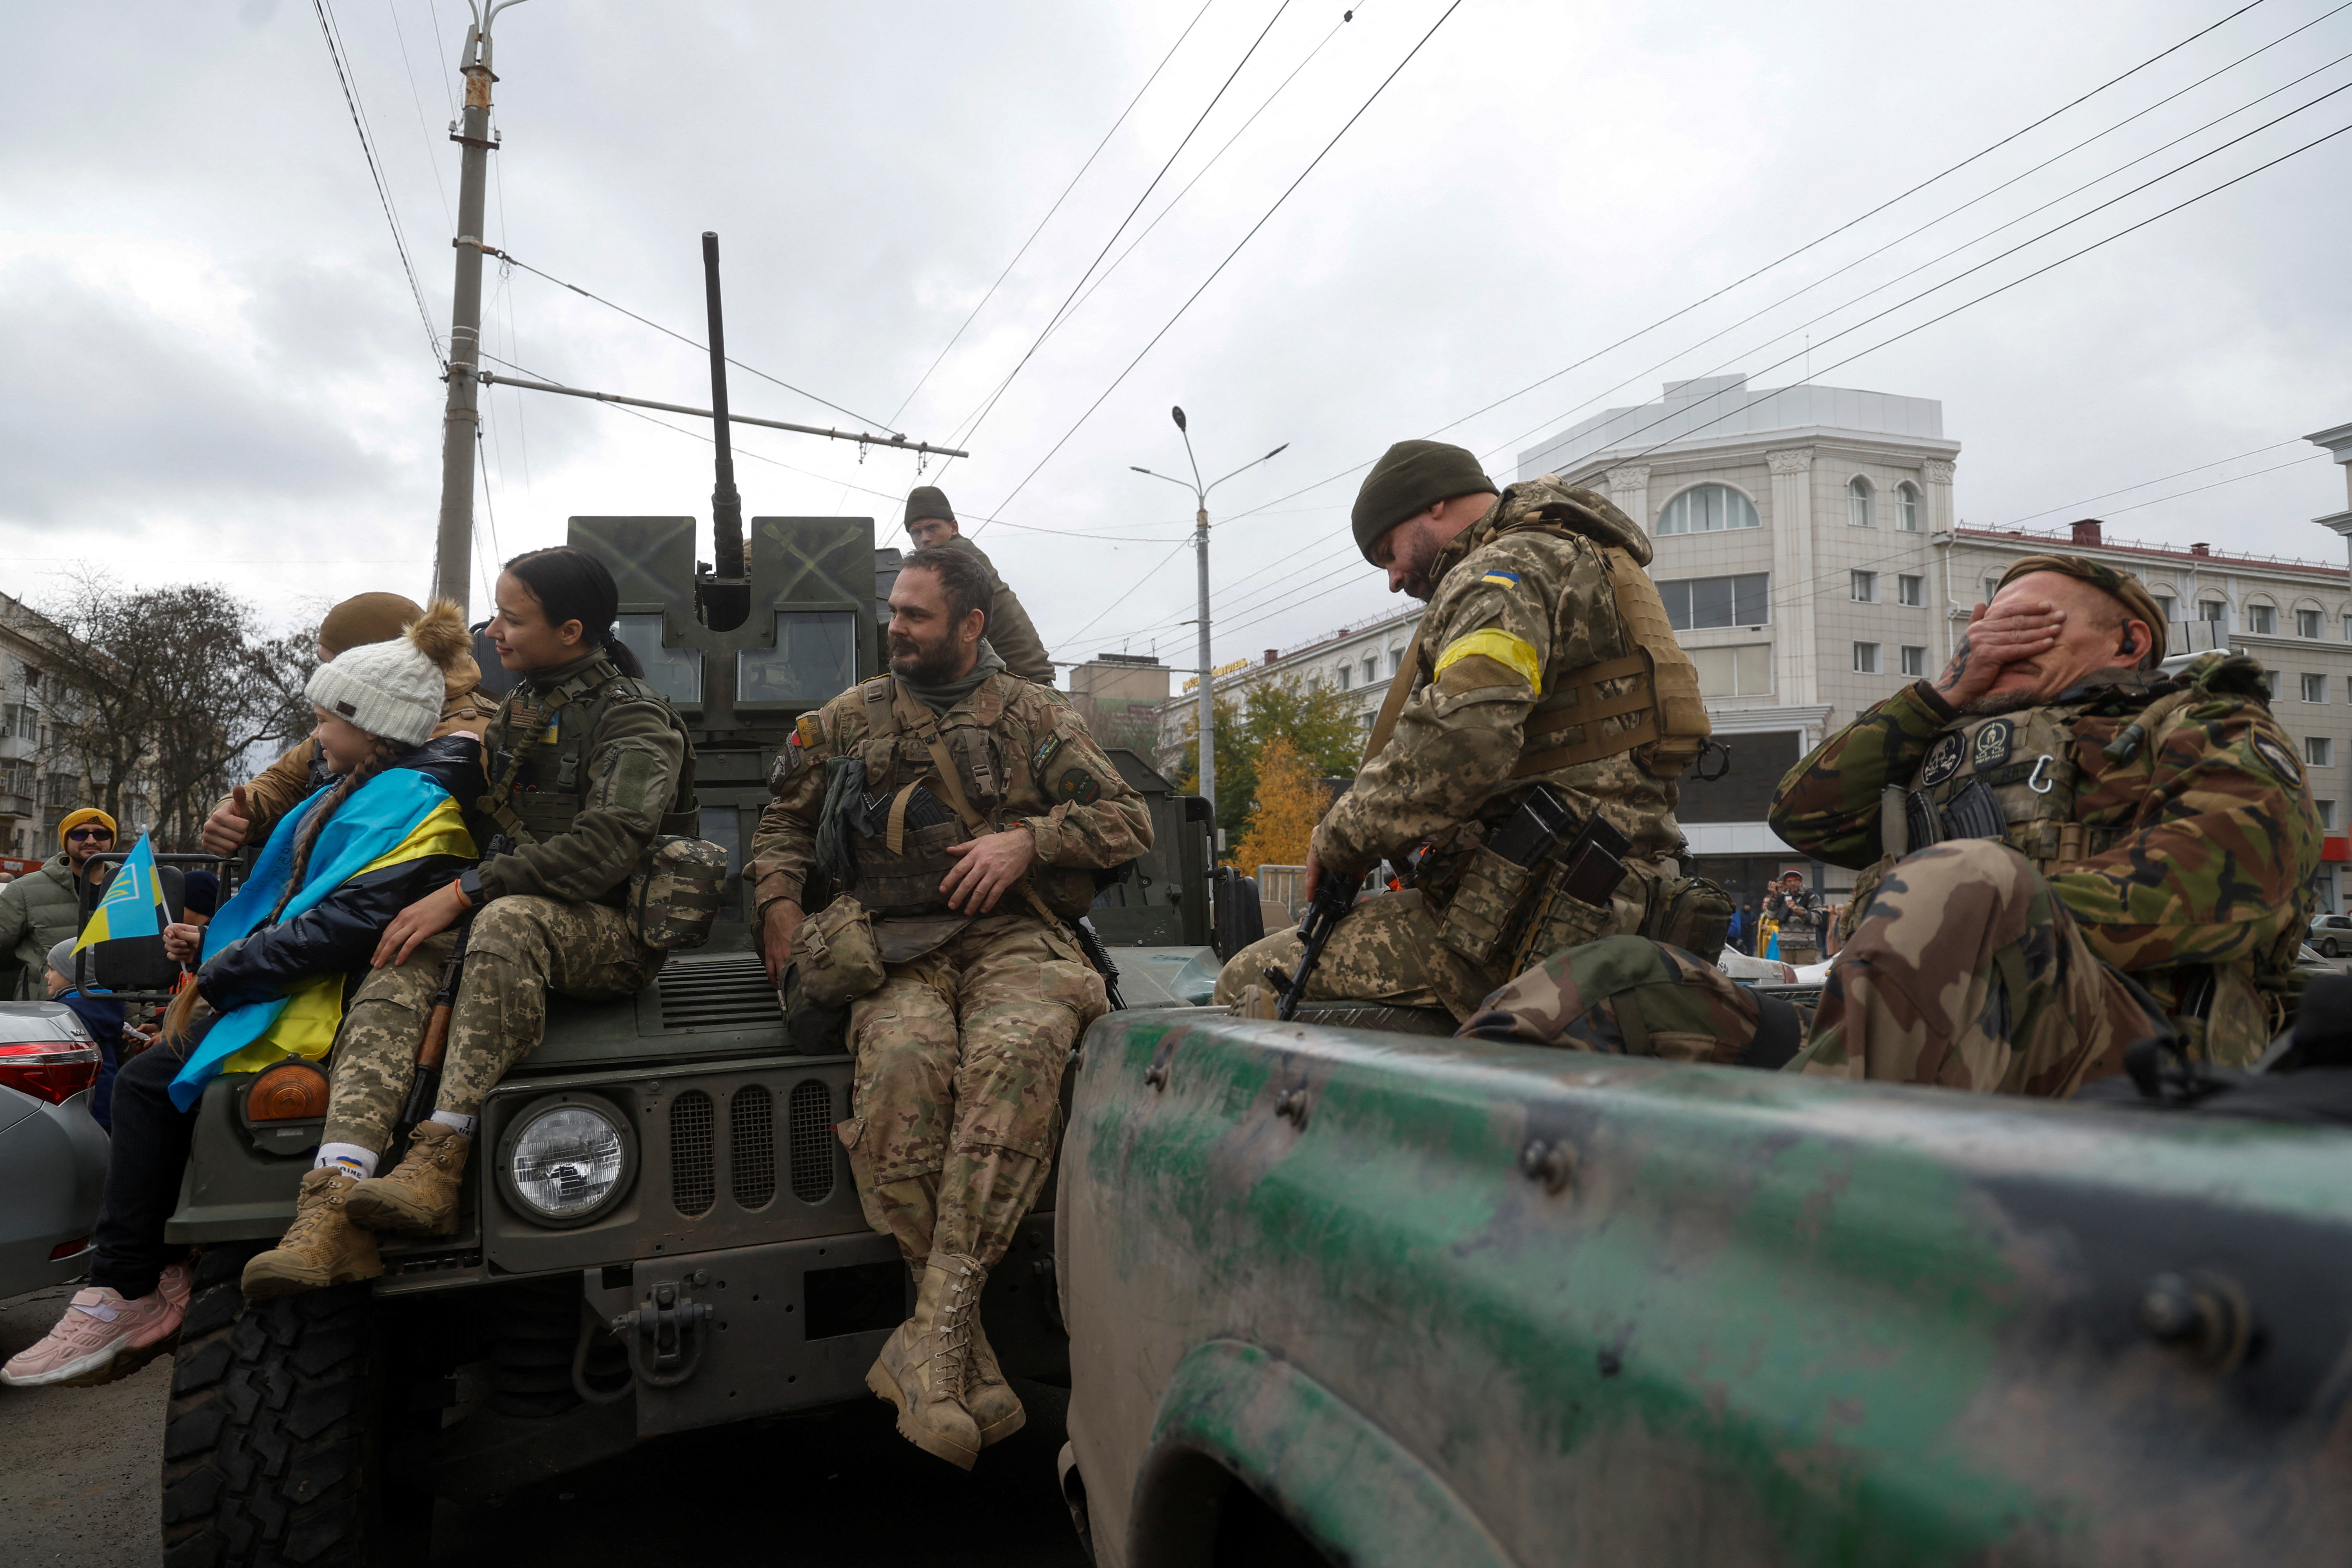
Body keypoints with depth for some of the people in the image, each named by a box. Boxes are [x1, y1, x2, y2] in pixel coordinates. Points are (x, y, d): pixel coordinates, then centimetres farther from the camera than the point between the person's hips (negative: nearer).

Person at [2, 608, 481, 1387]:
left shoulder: (412, 806, -17)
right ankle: (155, 1270, 8)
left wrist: (218, 977, -17)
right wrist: (214, 944, 8)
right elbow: (296, 902, 22)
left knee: (150, 1082, -12)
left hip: (320, 1013, -10)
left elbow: (342, 926, -26)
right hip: (297, 987, 10)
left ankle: (127, 1294, -2)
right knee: (145, 1079, 7)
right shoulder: (362, 792, 15)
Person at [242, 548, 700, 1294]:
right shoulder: (518, 710, 18)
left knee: (509, 920, -38)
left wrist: (465, 892, -23)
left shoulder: (634, 718, -7)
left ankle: (439, 1161, -38)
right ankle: (333, 1211, -36)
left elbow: (606, 848, -21)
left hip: (615, 933, -7)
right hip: (523, 915, 7)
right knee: (400, 968, -22)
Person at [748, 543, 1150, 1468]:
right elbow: (783, 822, 28)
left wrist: (1027, 838, -5)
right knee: (904, 1059, -35)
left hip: (1014, 940, -1)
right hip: (893, 951, 1)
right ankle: (969, 1362, -28)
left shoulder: (1034, 717, 16)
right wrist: (779, 903, 8)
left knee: (1017, 1051, -37)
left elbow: (1129, 822, 11)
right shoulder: (849, 719, 21)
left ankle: (930, 1339, -36)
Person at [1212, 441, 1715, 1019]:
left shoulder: (1508, 567, -7)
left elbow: (1461, 737, -26)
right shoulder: (1582, 559, 26)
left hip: (1544, 916, -11)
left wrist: (1343, 836, -12)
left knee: (1254, 983, -11)